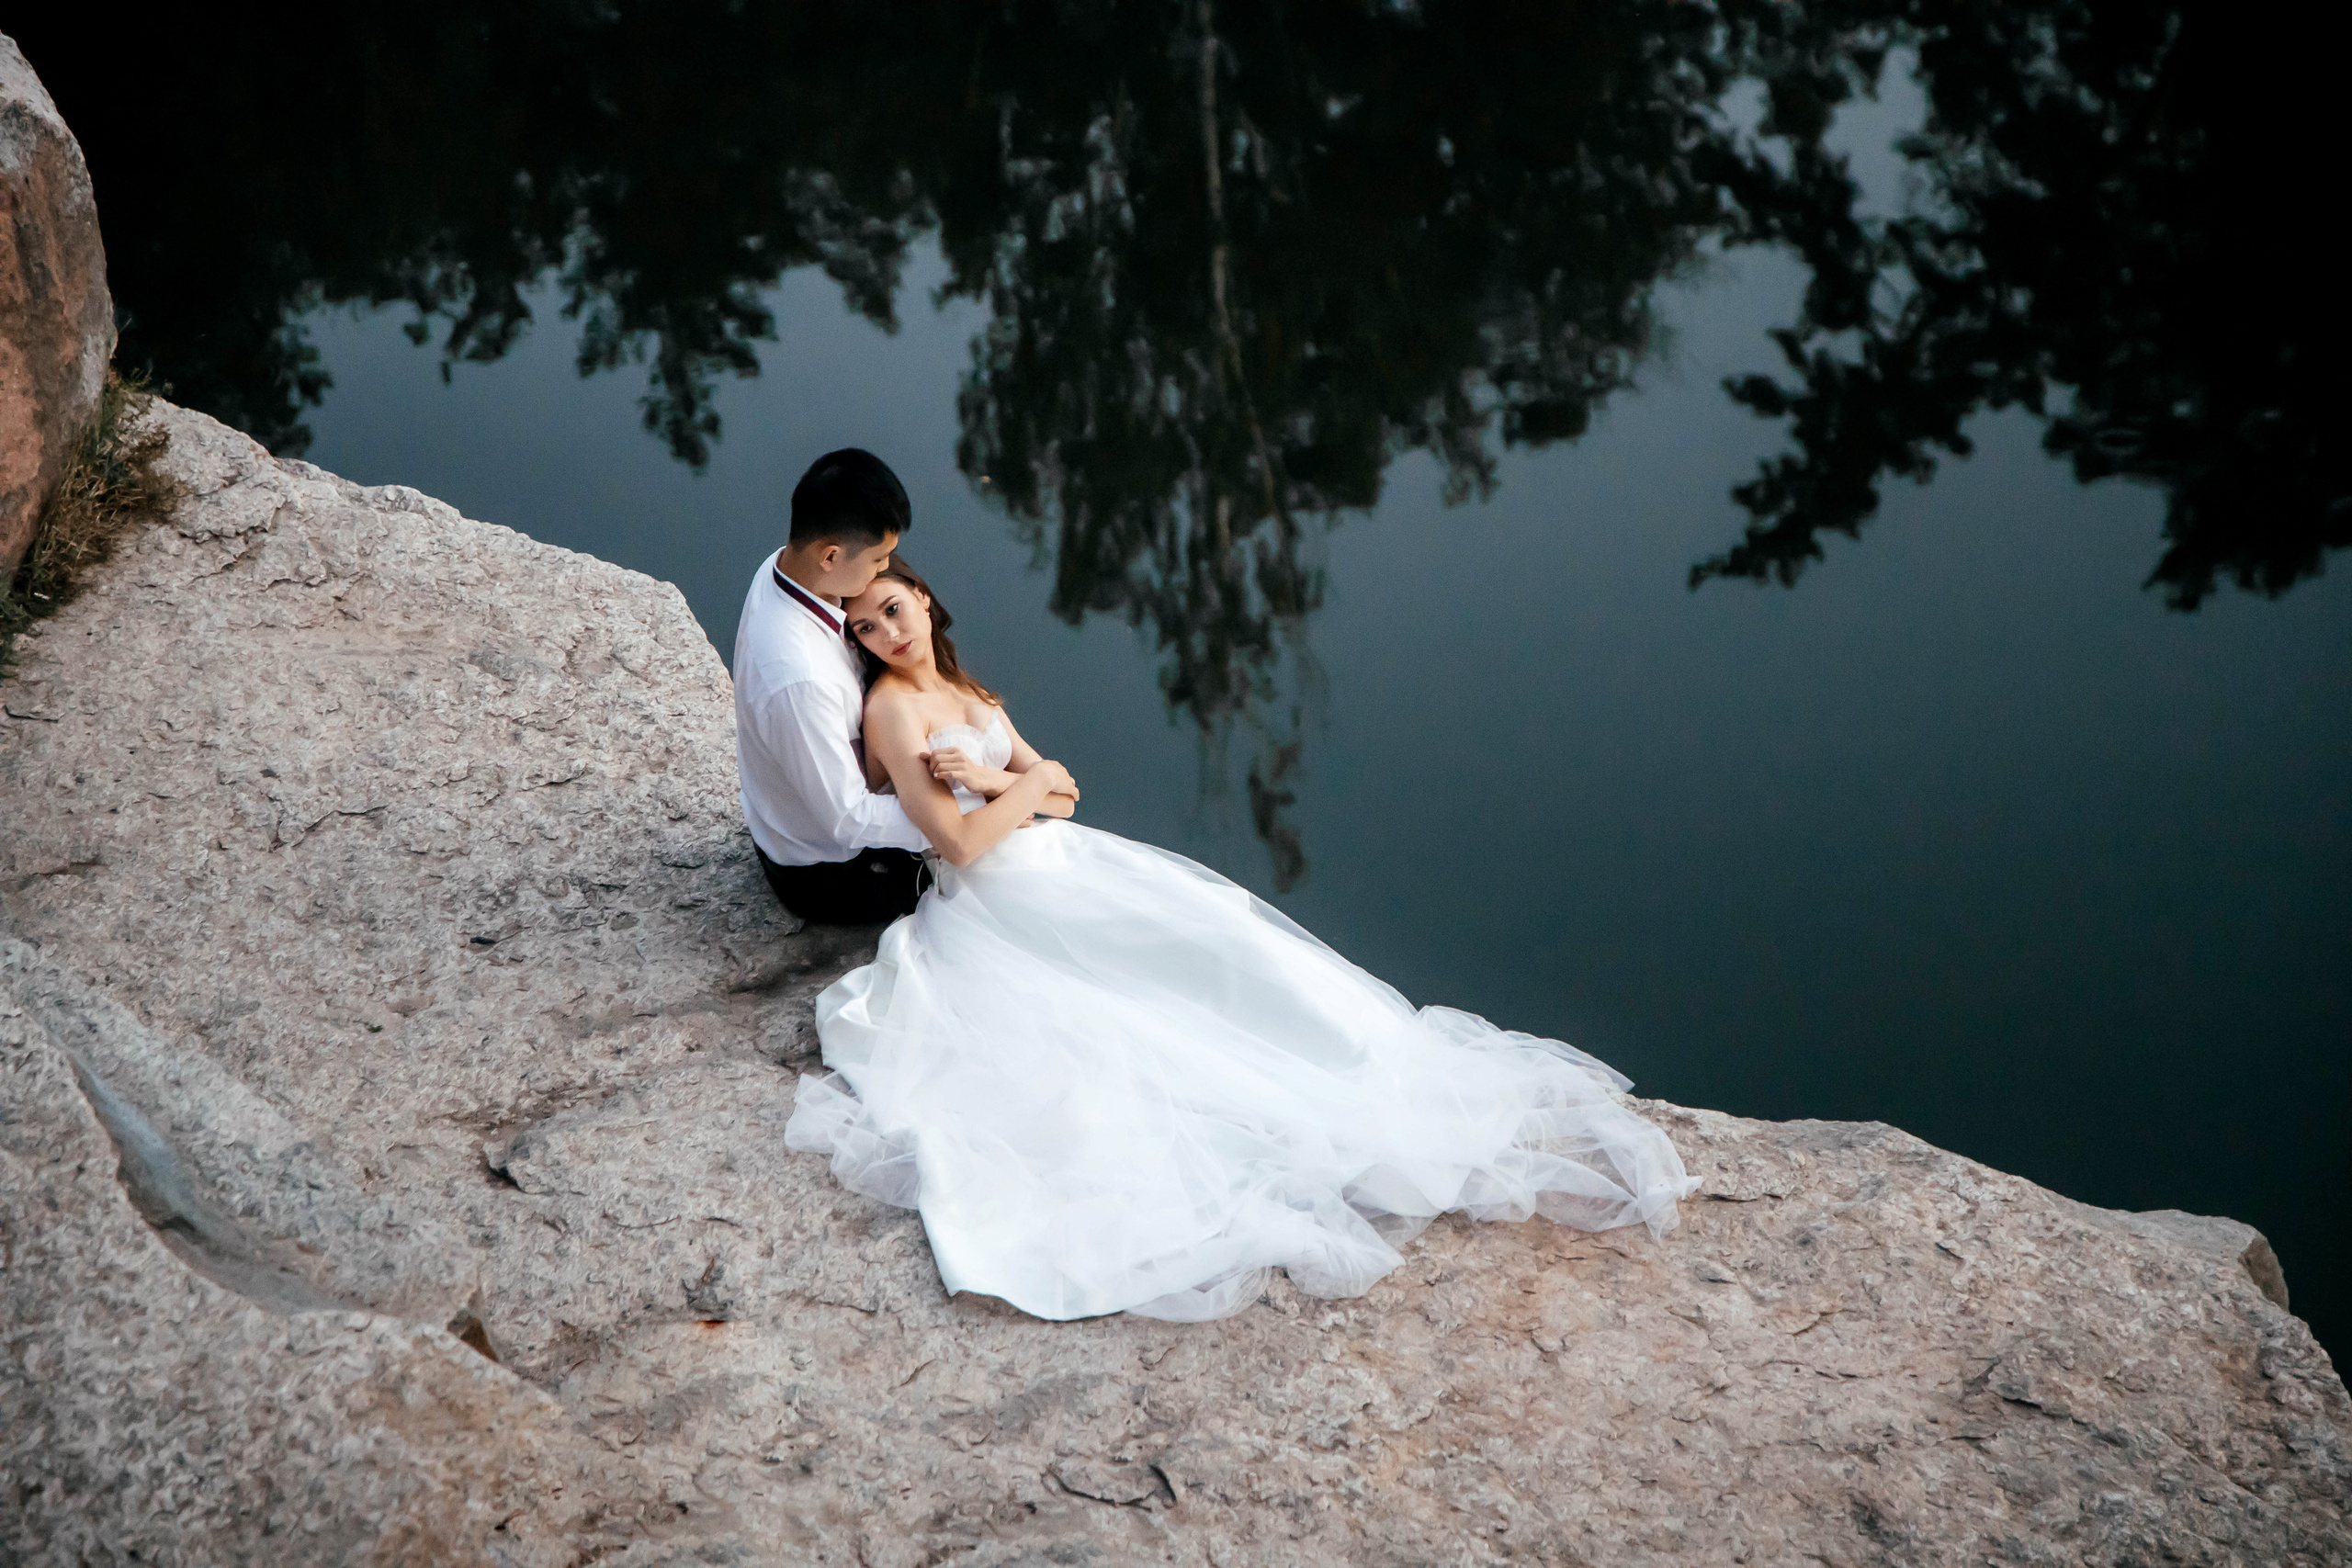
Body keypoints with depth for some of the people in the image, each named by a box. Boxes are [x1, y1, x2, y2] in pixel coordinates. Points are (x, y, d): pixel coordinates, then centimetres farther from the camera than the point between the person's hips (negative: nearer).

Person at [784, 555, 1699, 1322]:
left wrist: (991, 779, -8)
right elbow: (960, 843, -18)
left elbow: (1063, 794, 9)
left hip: (1068, 874, 7)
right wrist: (1027, 783, -4)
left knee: (1223, 940, -11)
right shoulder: (891, 708, -9)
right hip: (999, 912, -7)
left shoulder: (967, 692, 16)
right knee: (1142, 1013, -23)